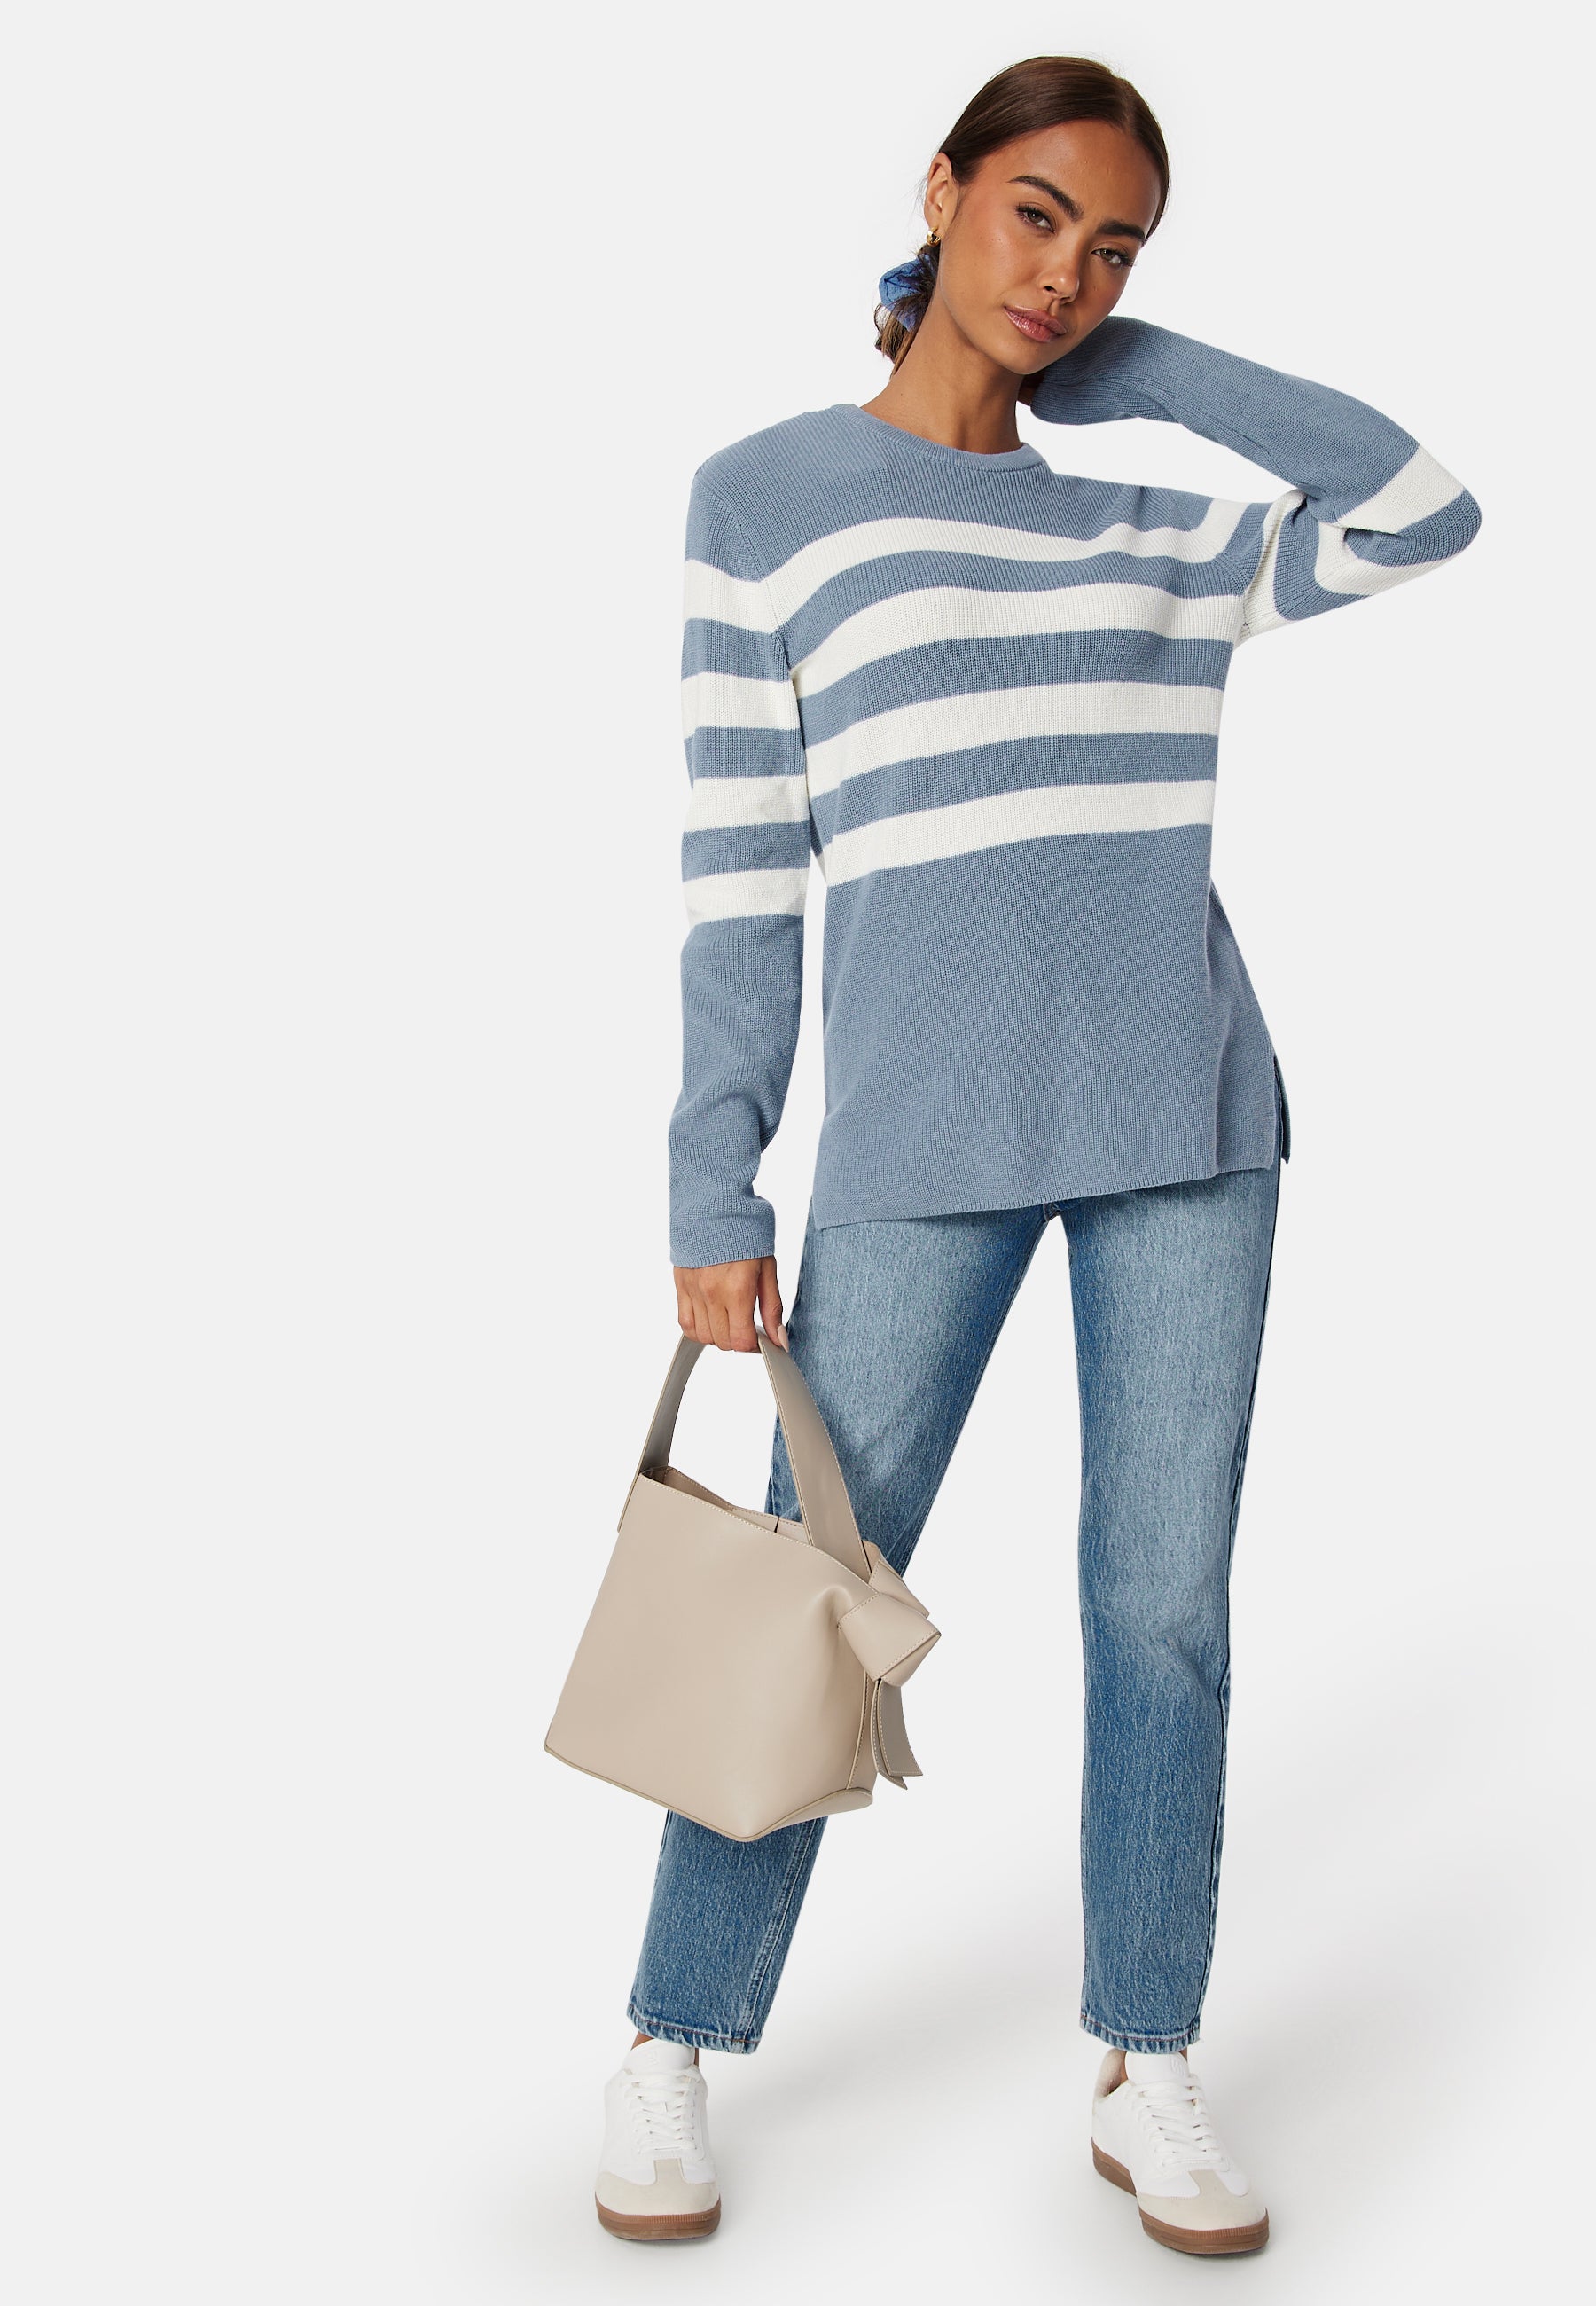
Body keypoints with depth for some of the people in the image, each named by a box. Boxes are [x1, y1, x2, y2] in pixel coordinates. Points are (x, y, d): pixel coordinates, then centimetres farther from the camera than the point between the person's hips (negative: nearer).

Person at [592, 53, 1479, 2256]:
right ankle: (672, 2050, 19)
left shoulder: (1161, 539, 14)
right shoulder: (766, 499, 4)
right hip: (924, 1142, -3)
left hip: (1189, 1127, 3)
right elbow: (739, 876, 1)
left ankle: (1147, 2075, 19)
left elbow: (1428, 512, 9)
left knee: (1166, 1607, 5)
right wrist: (715, 1193, -4)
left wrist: (1127, 357, 9)